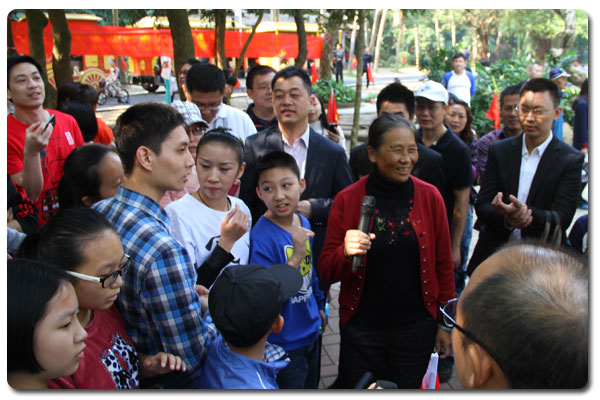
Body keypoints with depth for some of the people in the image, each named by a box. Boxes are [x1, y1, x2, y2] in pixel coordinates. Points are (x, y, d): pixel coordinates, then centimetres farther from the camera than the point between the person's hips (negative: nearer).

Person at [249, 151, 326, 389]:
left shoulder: (304, 224, -1)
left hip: (310, 332, 7)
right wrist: (295, 258, -35)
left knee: (311, 387, 25)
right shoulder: (261, 237, -24)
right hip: (284, 344, -7)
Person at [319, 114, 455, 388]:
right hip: (361, 327, -1)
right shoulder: (347, 200, -8)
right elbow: (327, 273, -4)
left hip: (416, 326, 1)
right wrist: (345, 252, -25)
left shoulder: (429, 196, -4)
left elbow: (443, 265, 4)